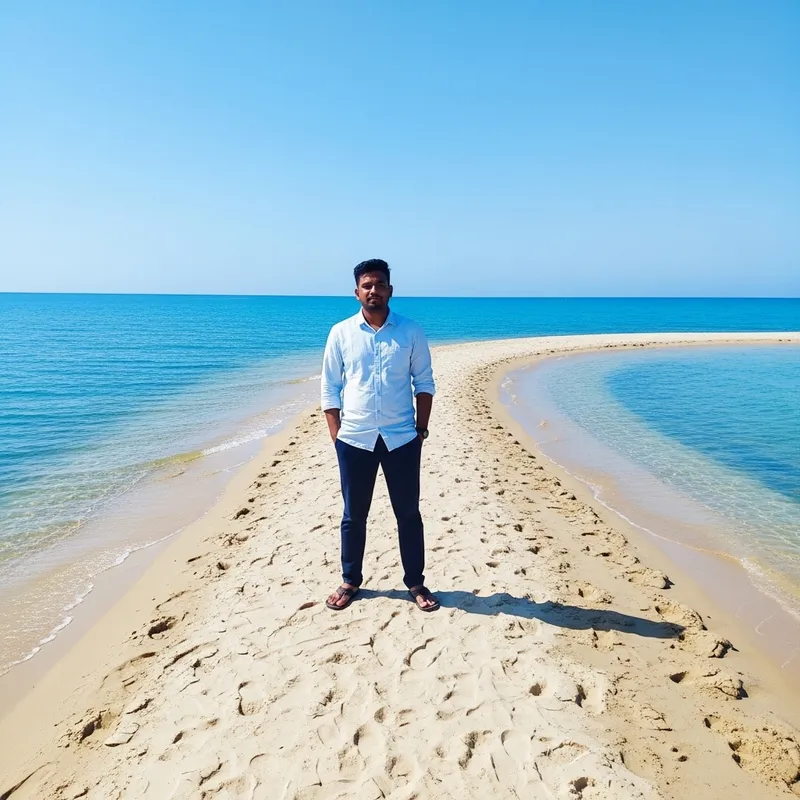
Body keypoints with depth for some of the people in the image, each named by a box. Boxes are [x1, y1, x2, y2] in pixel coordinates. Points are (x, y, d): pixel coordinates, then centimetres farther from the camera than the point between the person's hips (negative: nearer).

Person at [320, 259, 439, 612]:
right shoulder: (341, 333, 0)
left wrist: (421, 429, -1)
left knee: (408, 513, 10)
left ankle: (415, 583, 25)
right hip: (355, 439, 0)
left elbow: (424, 382, 5)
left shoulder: (411, 331, 0)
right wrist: (336, 436, -2)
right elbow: (330, 388, 3)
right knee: (353, 515, 12)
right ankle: (350, 581, 28)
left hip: (401, 439, 0)